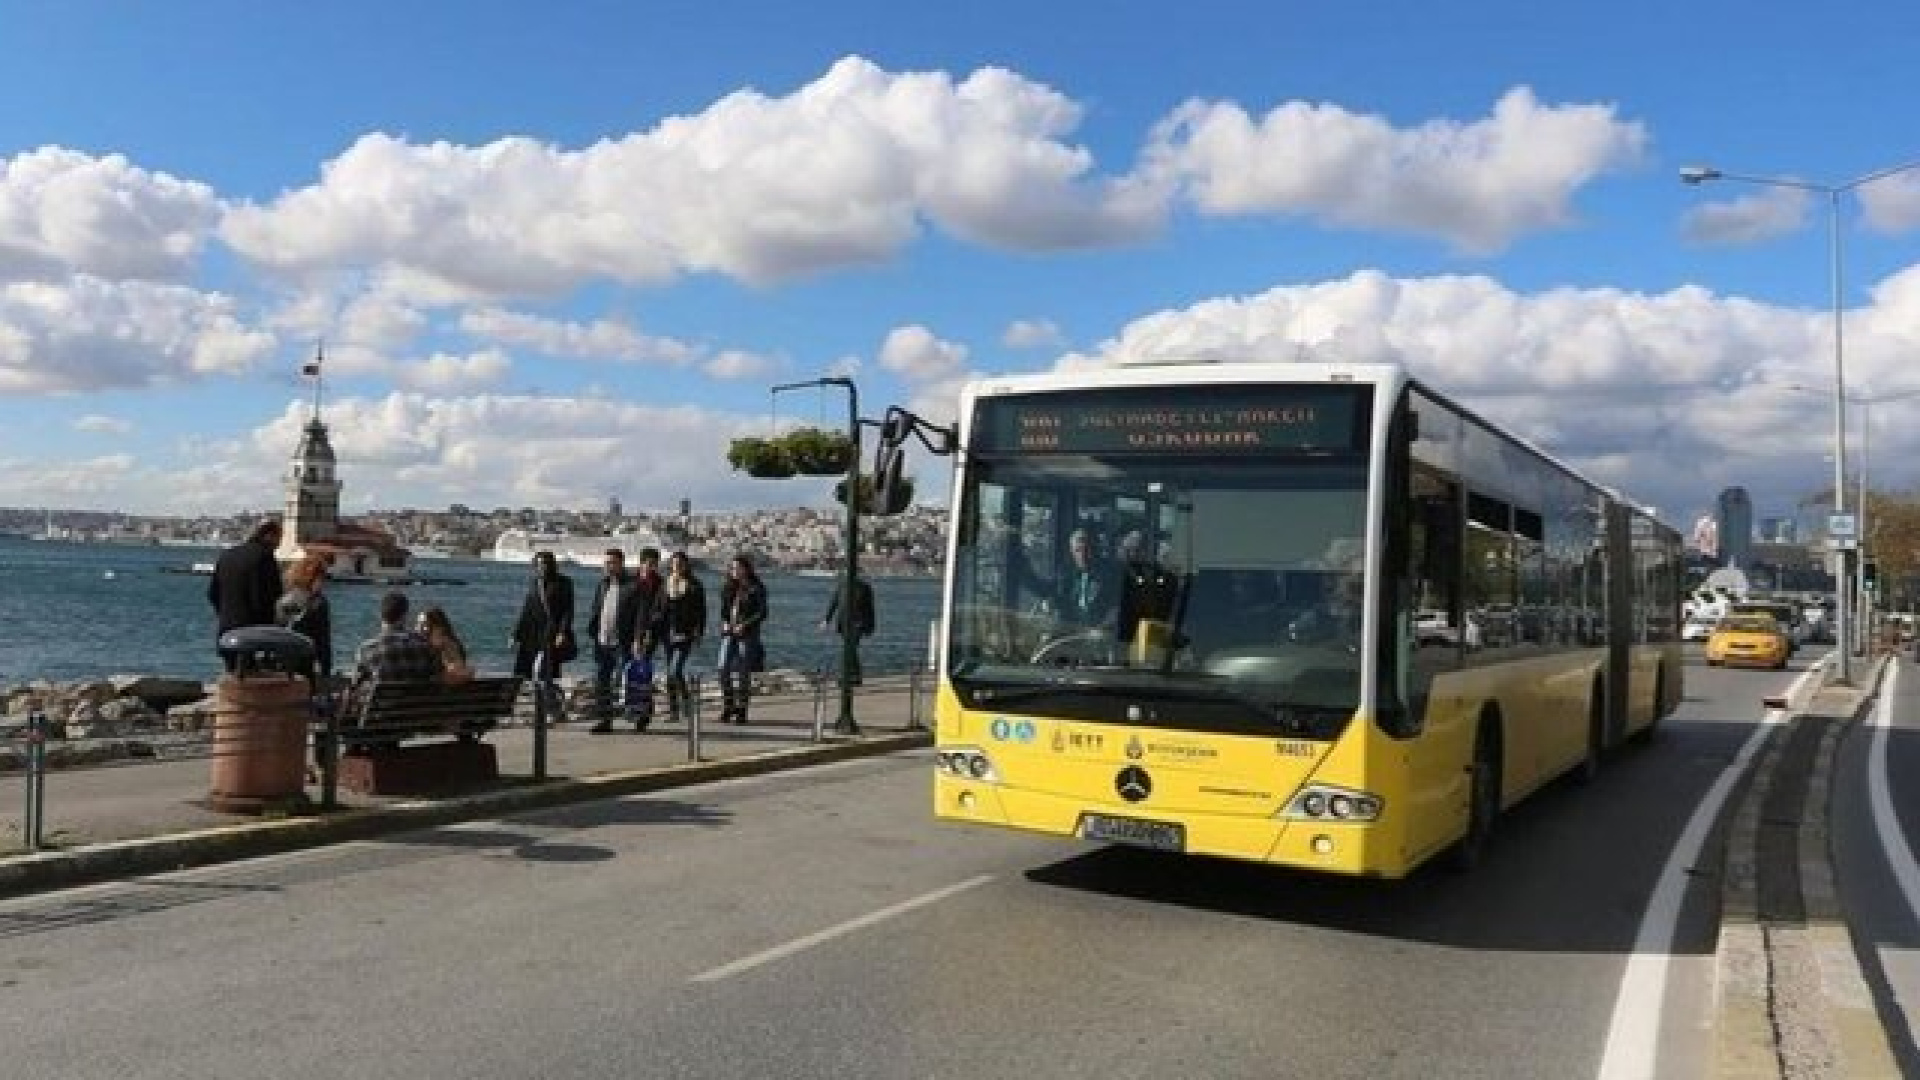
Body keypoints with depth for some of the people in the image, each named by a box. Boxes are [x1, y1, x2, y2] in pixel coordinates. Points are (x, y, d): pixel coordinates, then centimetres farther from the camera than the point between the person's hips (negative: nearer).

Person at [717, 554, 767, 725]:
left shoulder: (756, 588, -3)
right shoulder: (728, 588, 14)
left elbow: (762, 613, -8)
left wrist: (745, 625, -17)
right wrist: (724, 623, 1)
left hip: (748, 635, -5)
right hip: (729, 634, 5)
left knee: (743, 673, -2)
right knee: (724, 670, -4)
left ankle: (741, 711, 5)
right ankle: (727, 708, 6)